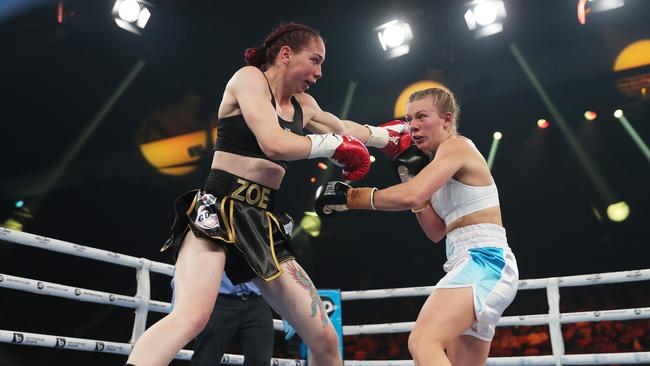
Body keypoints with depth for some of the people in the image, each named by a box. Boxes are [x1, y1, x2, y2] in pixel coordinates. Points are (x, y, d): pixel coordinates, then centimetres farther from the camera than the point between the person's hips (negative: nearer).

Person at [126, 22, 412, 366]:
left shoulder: (303, 105, 18)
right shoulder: (249, 77, -2)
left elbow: (344, 129, 38)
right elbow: (274, 143, -18)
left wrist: (385, 134, 45)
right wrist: (334, 144, -7)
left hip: (264, 224, 7)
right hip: (217, 211, -7)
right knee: (192, 315, -34)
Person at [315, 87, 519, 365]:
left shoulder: (457, 146, -6)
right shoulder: (442, 164, 21)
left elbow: (411, 196, -23)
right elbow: (437, 232, 16)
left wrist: (349, 197, -14)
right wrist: (411, 176, 10)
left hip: (484, 261, -10)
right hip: (474, 264, 10)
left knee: (422, 343, -26)